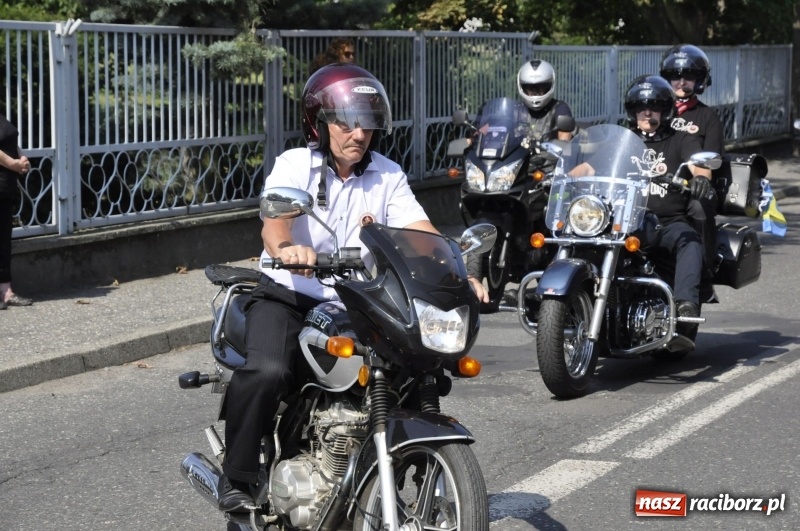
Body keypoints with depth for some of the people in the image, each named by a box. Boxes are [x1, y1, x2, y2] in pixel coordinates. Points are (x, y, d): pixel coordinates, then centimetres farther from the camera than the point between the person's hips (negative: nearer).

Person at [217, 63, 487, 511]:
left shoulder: (388, 176, 3)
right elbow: (273, 222, -26)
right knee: (268, 371, -31)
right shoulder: (295, 165, -7)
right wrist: (285, 249, -51)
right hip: (288, 297, -4)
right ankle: (238, 477, -11)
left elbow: (422, 233, -8)